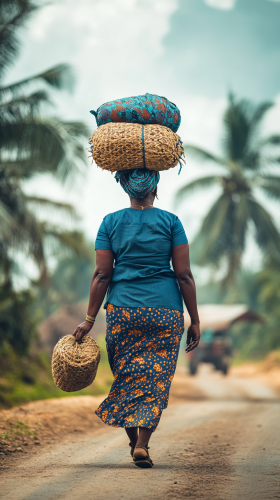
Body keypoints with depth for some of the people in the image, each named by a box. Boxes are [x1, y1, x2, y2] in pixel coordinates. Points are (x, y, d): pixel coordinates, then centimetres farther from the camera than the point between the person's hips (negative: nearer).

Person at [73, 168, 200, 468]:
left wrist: (90, 319, 4)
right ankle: (142, 443, -10)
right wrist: (194, 321, 2)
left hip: (122, 309, 1)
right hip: (165, 309, -1)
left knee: (127, 376, 14)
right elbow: (184, 276, -3)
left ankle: (134, 439, 15)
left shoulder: (110, 223, 3)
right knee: (156, 376, 2)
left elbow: (101, 275, 0)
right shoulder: (170, 222, 1)